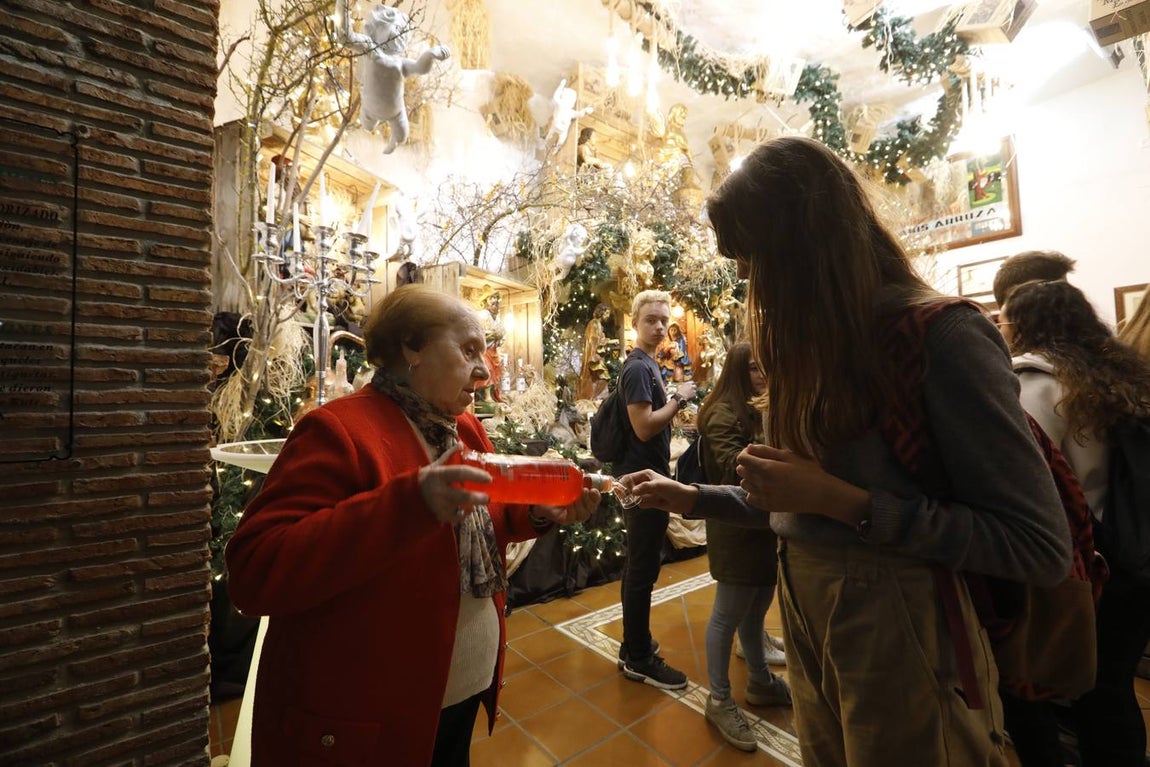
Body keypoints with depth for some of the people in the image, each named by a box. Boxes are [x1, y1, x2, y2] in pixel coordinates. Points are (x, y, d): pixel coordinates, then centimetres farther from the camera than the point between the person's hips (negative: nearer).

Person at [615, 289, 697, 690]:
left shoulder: (648, 364, 14)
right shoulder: (638, 367, -17)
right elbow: (644, 427, -24)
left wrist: (676, 401, 8)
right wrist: (679, 398, -15)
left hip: (648, 477, 11)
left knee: (640, 566, 19)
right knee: (643, 570, 2)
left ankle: (635, 645, 35)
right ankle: (639, 659, 18)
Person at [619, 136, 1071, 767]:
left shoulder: (941, 334, -17)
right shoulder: (811, 345, 5)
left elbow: (1041, 546, -18)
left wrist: (842, 500, -24)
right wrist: (691, 497, 6)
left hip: (899, 626, -7)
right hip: (804, 611, 7)